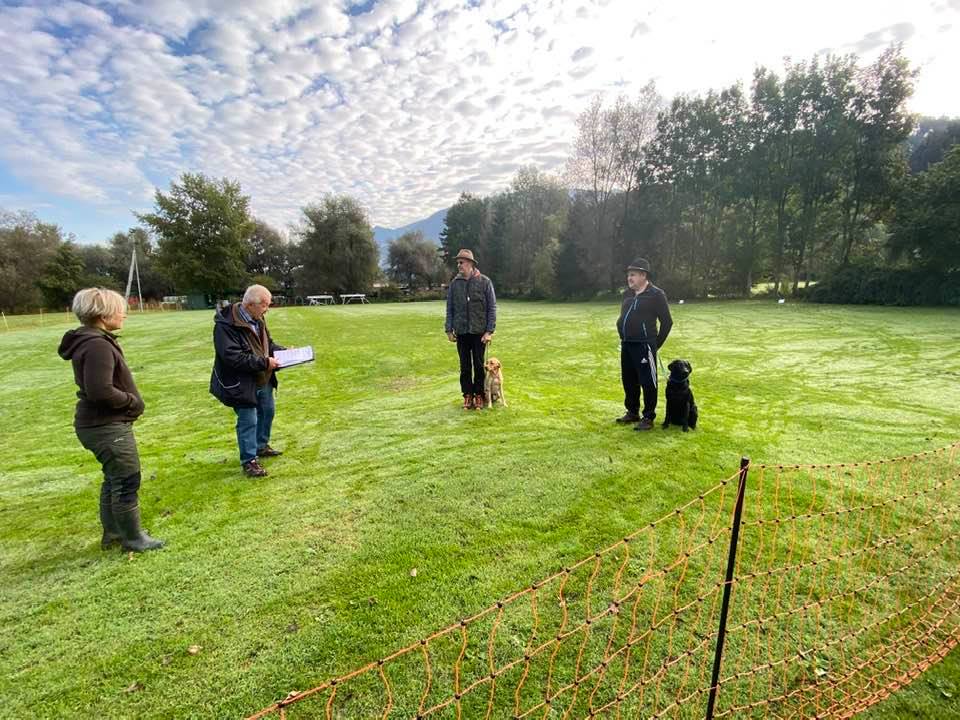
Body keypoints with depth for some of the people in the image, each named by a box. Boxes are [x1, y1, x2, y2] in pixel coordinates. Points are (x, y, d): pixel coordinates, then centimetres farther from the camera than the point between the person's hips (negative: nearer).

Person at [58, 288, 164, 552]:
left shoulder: (92, 341, 10)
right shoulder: (98, 345, -22)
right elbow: (100, 390, -30)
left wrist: (128, 402, 7)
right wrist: (132, 401, -15)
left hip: (102, 424, 10)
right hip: (107, 427, -10)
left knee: (114, 479, 21)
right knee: (127, 481, 2)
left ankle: (112, 533, 35)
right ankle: (133, 538, 17)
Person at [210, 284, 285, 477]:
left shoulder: (258, 319, 3)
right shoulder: (226, 324, -24)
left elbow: (268, 344, 15)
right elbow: (232, 357, -30)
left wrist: (284, 352, -3)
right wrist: (264, 362, -27)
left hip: (262, 381, 9)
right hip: (241, 383, -9)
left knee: (268, 412, 22)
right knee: (248, 421, -1)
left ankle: (261, 447, 43)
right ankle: (249, 461, 15)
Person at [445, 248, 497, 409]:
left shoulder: (484, 282, -4)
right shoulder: (455, 283, 4)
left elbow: (492, 308, -4)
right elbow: (449, 308, 9)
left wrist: (489, 331, -9)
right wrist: (449, 330, 3)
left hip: (479, 331, -2)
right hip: (461, 331, 2)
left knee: (479, 365, 6)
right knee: (465, 366, 8)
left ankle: (479, 395, 19)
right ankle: (468, 395, 18)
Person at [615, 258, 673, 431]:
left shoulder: (656, 294, -9)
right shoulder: (627, 293, 11)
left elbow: (667, 322, -6)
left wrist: (656, 344, -2)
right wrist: (624, 338, 16)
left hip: (644, 346, -7)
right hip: (626, 345, 7)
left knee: (648, 382, -2)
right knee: (629, 381, 15)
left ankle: (648, 417, 8)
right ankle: (632, 412, 29)